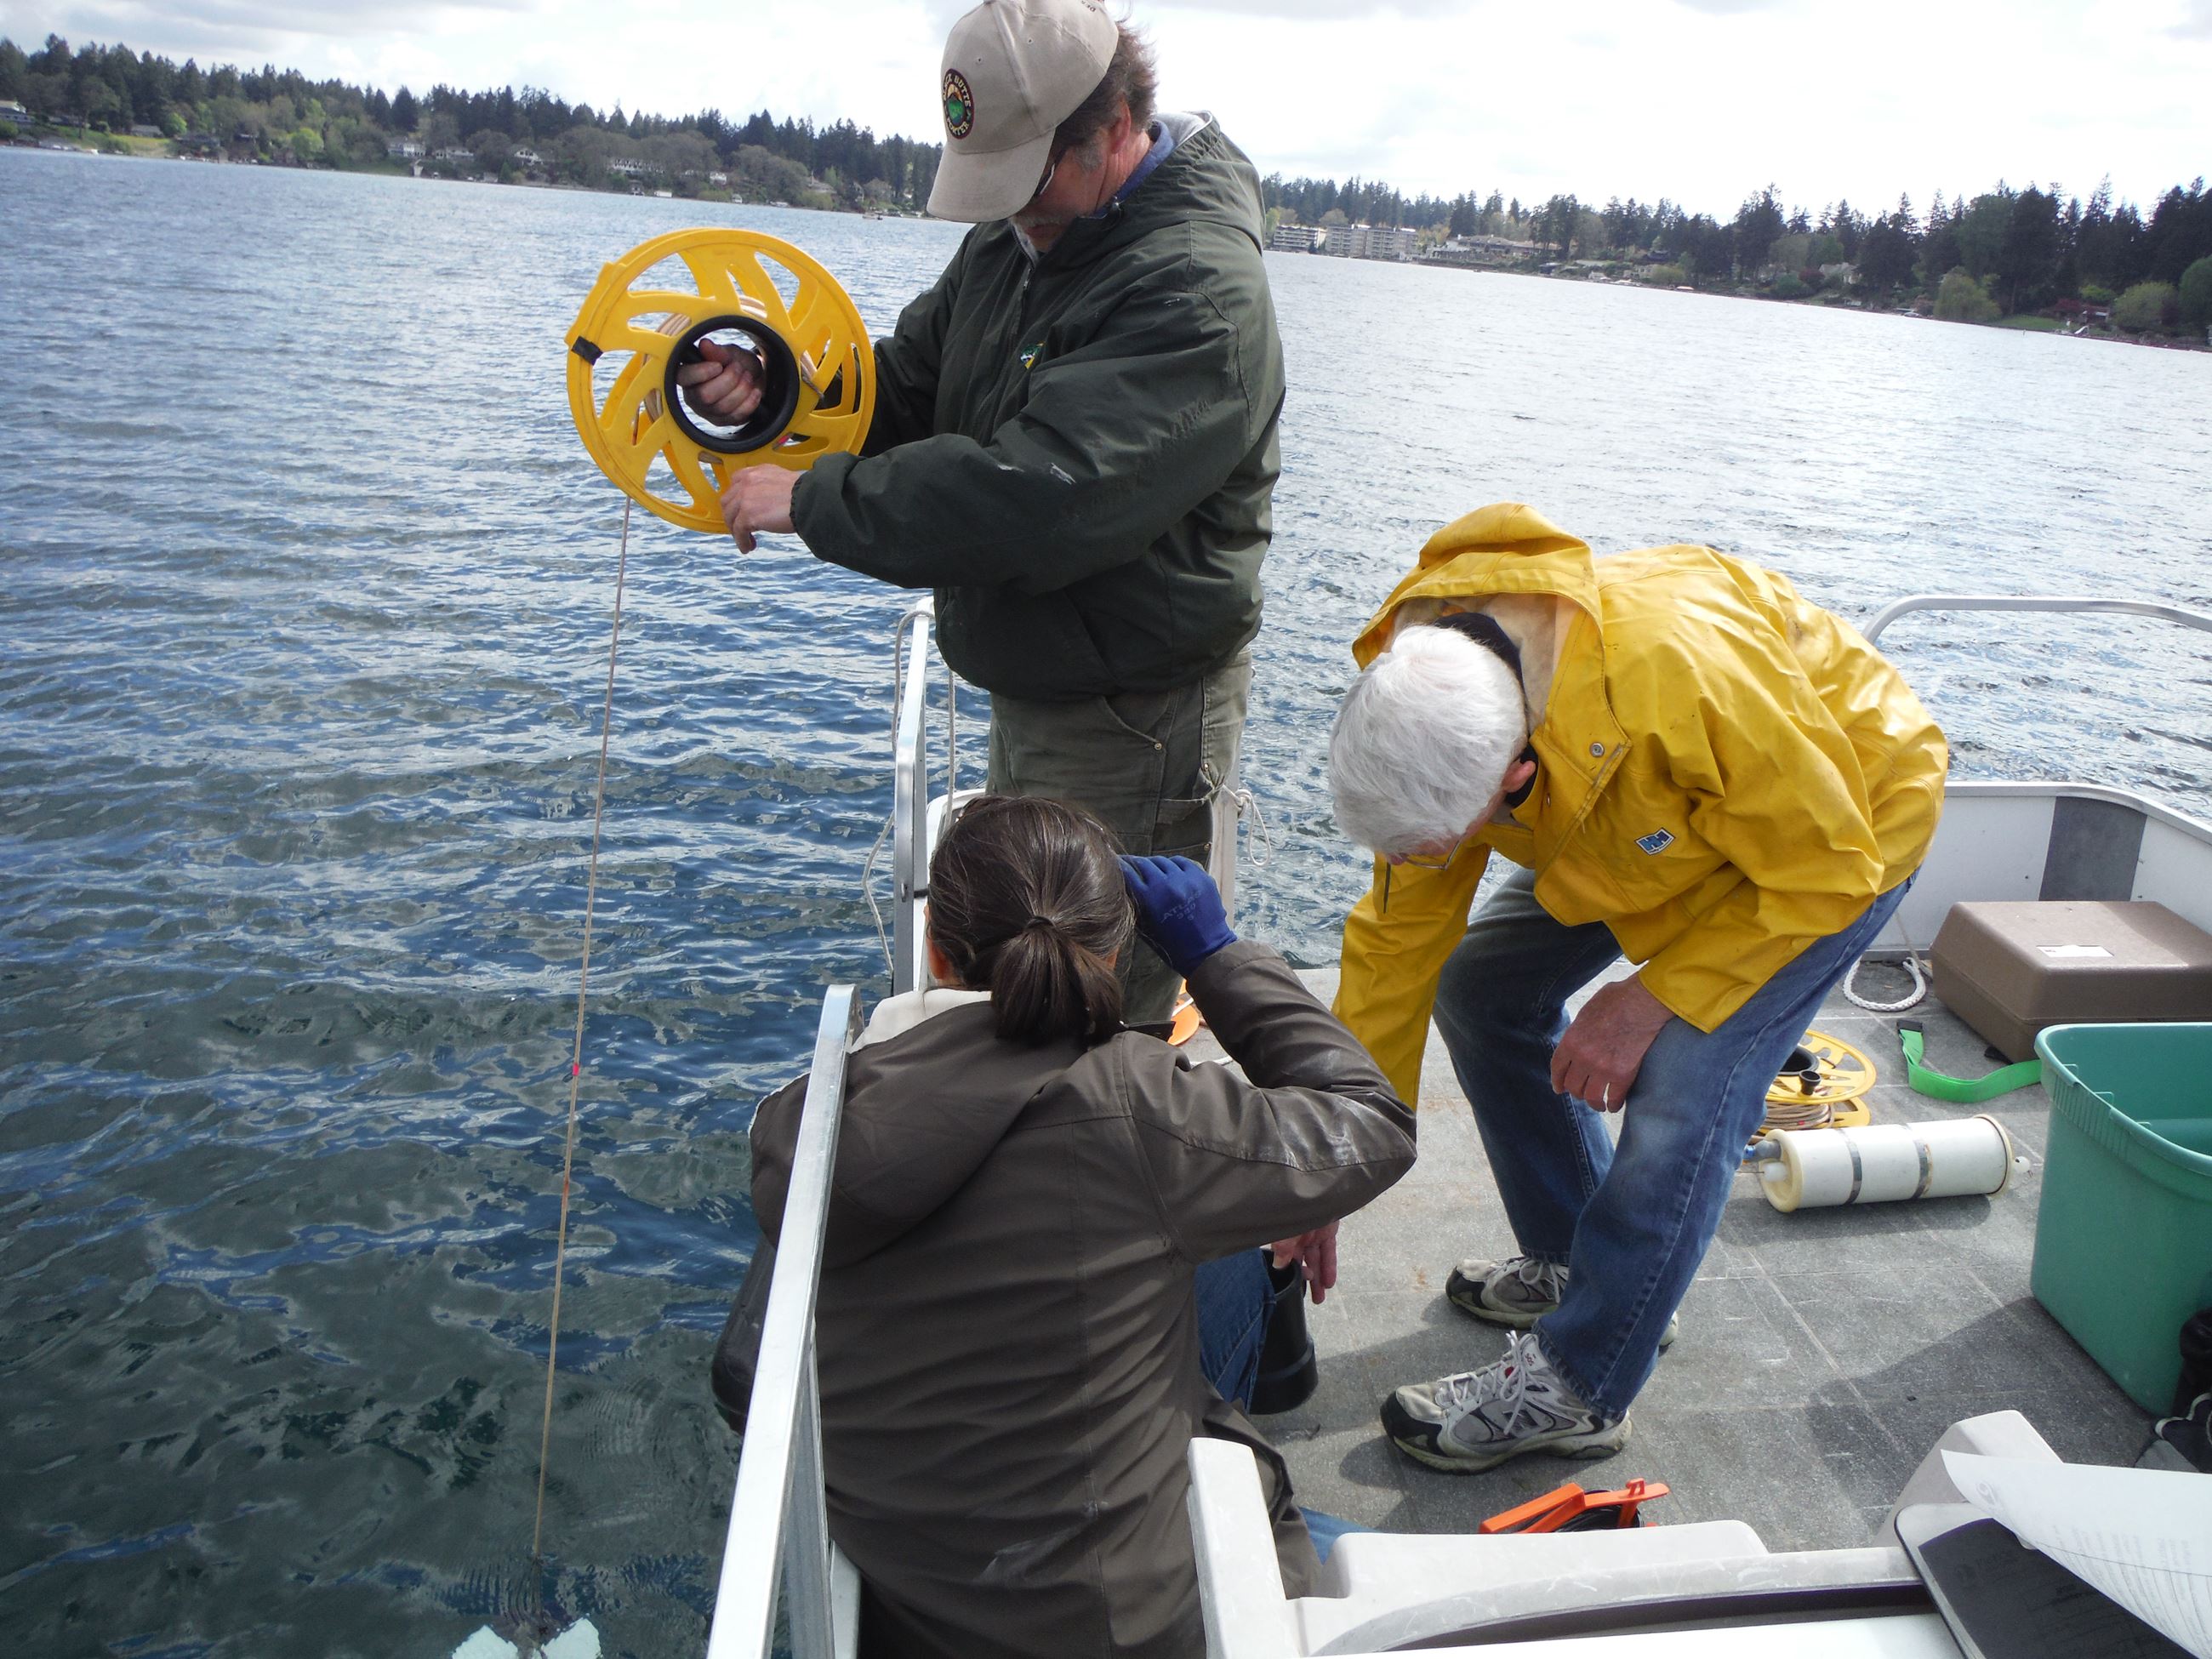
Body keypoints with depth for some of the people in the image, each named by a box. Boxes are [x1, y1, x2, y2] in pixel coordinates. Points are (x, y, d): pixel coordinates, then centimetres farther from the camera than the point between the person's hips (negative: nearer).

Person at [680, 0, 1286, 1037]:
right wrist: (773, 395, -8)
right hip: (1029, 692, 10)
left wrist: (813, 501, -25)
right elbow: (909, 386, 13)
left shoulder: (1198, 295, -24)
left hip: (1132, 722, -9)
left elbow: (1037, 495, -34)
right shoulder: (1022, 231, 6)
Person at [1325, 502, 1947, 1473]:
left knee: (1680, 1098, -18)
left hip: (1841, 821, -6)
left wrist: (1649, 1000, -25)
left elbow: (1825, 869, -26)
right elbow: (1399, 933, -13)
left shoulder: (1688, 673, -45)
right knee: (1479, 987, 4)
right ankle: (1579, 1261, 22)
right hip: (1657, 818, 7)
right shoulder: (1418, 689, -24)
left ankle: (1572, 1390, 2)